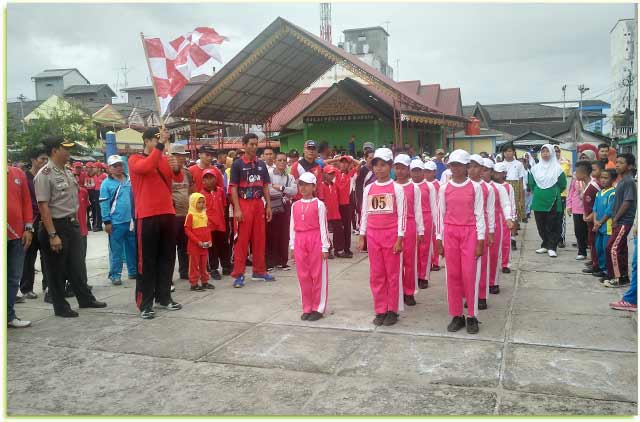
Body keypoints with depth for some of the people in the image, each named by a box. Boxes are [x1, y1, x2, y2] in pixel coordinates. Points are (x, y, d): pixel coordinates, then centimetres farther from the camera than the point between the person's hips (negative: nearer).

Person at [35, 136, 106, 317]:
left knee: (78, 264, 16)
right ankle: (61, 307, 17)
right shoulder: (44, 175, -16)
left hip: (72, 225, 8)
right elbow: (43, 207, -20)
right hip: (56, 226, -8)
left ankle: (85, 298, 29)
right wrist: (52, 235, -23)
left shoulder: (68, 172, 10)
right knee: (57, 269, 5)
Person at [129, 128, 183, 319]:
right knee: (147, 260, -2)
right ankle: (144, 303, 2)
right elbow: (145, 167, -24)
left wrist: (176, 168, -18)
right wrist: (160, 145, -24)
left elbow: (178, 178, 3)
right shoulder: (135, 160, -1)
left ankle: (164, 297, 22)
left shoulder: (165, 159, 14)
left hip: (167, 213, 6)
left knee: (167, 257, 10)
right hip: (146, 216, -5)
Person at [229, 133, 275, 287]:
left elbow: (265, 186, 14)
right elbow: (233, 188, -7)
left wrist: (268, 206, 7)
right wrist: (237, 209, -14)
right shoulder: (237, 164, -4)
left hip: (259, 204, 5)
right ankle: (238, 274, 2)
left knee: (259, 239, 10)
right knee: (242, 240, -3)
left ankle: (259, 271, 20)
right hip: (244, 204, -5)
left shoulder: (261, 164, 10)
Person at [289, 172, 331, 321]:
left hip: (315, 241, -4)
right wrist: (292, 246, 8)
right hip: (300, 242, 4)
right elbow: (292, 227, 11)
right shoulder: (295, 205, 9)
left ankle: (318, 308, 11)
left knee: (318, 275, 2)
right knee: (303, 275, 8)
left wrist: (325, 247, -8)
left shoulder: (319, 204, -4)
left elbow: (323, 226, -6)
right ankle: (306, 308, 18)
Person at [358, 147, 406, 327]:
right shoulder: (368, 189, 6)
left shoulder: (396, 188, -5)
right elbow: (364, 214, 10)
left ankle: (393, 310, 14)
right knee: (376, 275, 8)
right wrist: (361, 237, 7)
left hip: (391, 235, -4)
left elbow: (402, 215, -6)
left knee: (392, 274, 4)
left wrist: (399, 239, -11)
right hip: (373, 235, 4)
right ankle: (380, 310, 17)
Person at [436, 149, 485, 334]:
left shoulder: (475, 187, -2)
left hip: (470, 233, -2)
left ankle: (471, 316, 10)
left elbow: (479, 215, -2)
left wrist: (480, 241, -6)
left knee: (470, 275, -2)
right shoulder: (444, 189, 4)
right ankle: (457, 315, 15)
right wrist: (439, 240, 4)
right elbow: (440, 215, 7)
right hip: (450, 234, 2)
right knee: (453, 275, 5)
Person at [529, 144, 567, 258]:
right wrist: (537, 193, 13)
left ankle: (551, 247, 2)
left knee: (553, 225, -2)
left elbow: (562, 184, 4)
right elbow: (531, 184, 16)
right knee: (541, 225, 8)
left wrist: (554, 193, 7)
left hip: (553, 201, -3)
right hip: (539, 200, 3)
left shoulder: (557, 168, -3)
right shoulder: (535, 168, 6)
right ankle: (545, 245, 20)